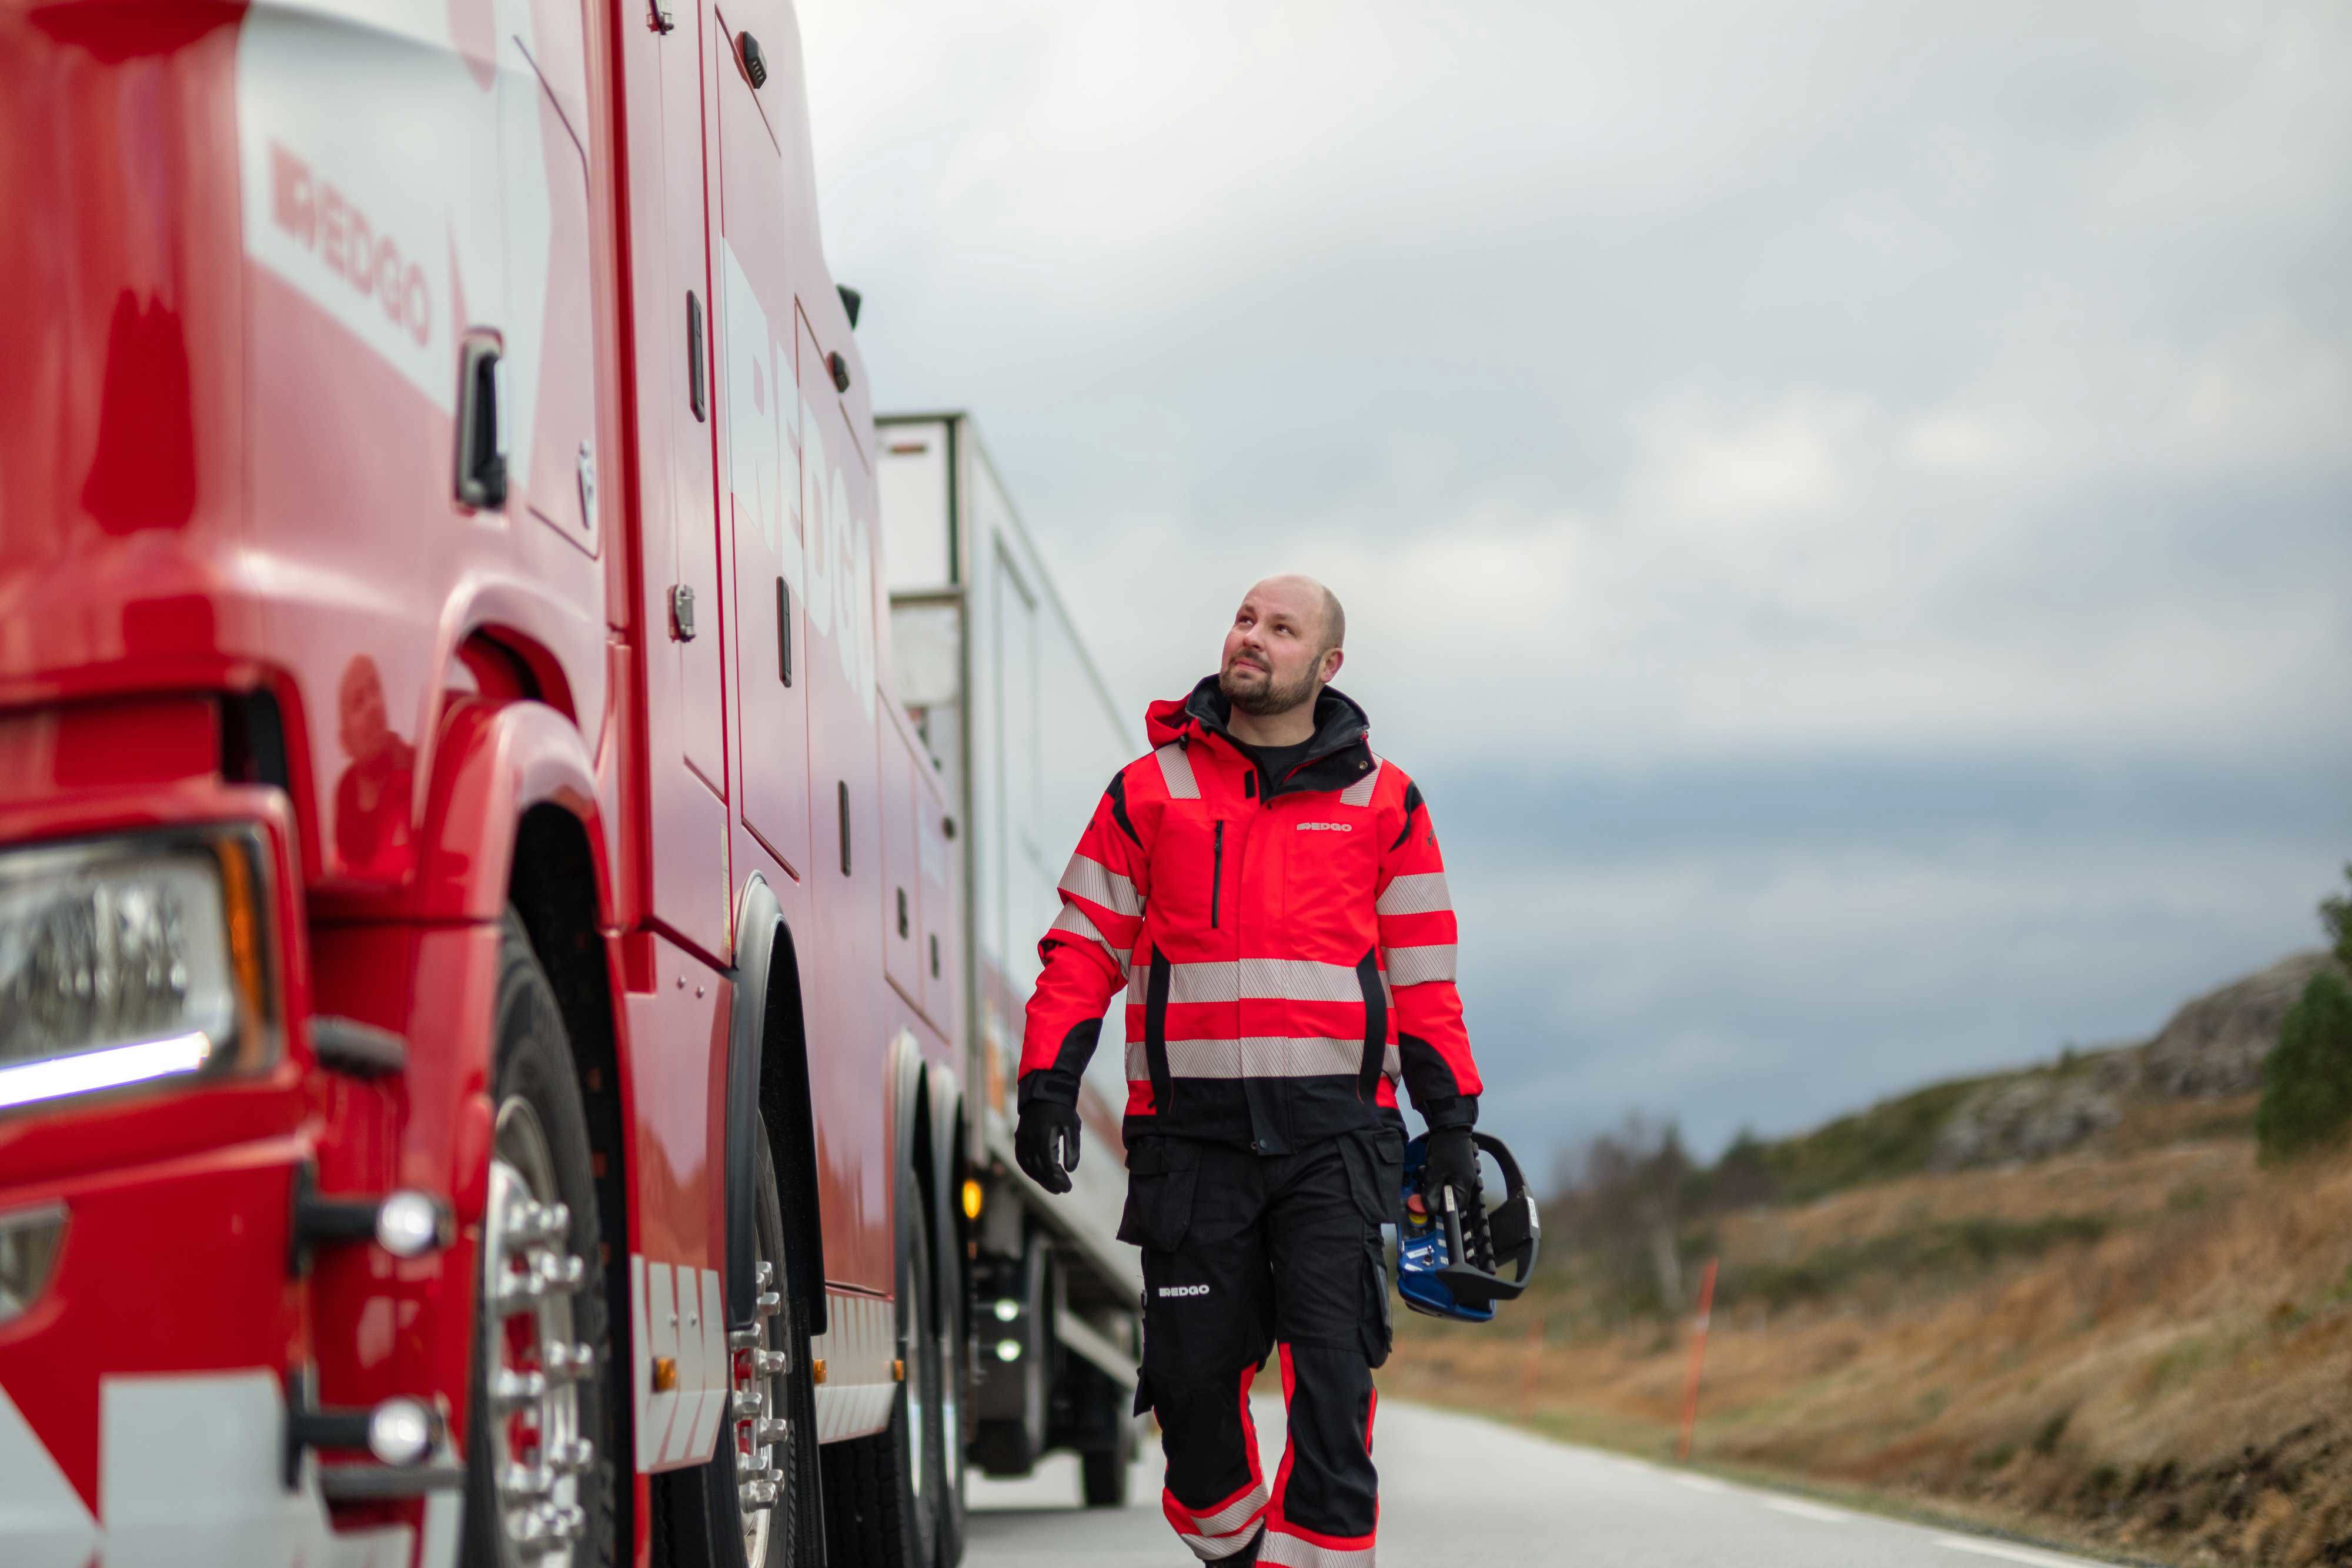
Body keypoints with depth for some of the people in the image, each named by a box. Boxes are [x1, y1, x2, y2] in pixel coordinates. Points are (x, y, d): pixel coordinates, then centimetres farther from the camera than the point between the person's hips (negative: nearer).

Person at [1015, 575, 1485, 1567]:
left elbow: (1423, 974, 12)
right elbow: (1083, 951, 9)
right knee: (1195, 1371, 3)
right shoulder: (1149, 793, 9)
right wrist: (1047, 1089, -1)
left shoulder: (1384, 804, 10)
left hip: (1332, 1132, 0)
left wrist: (1450, 1121, 8)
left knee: (1333, 1372, -11)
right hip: (1191, 1131, 1)